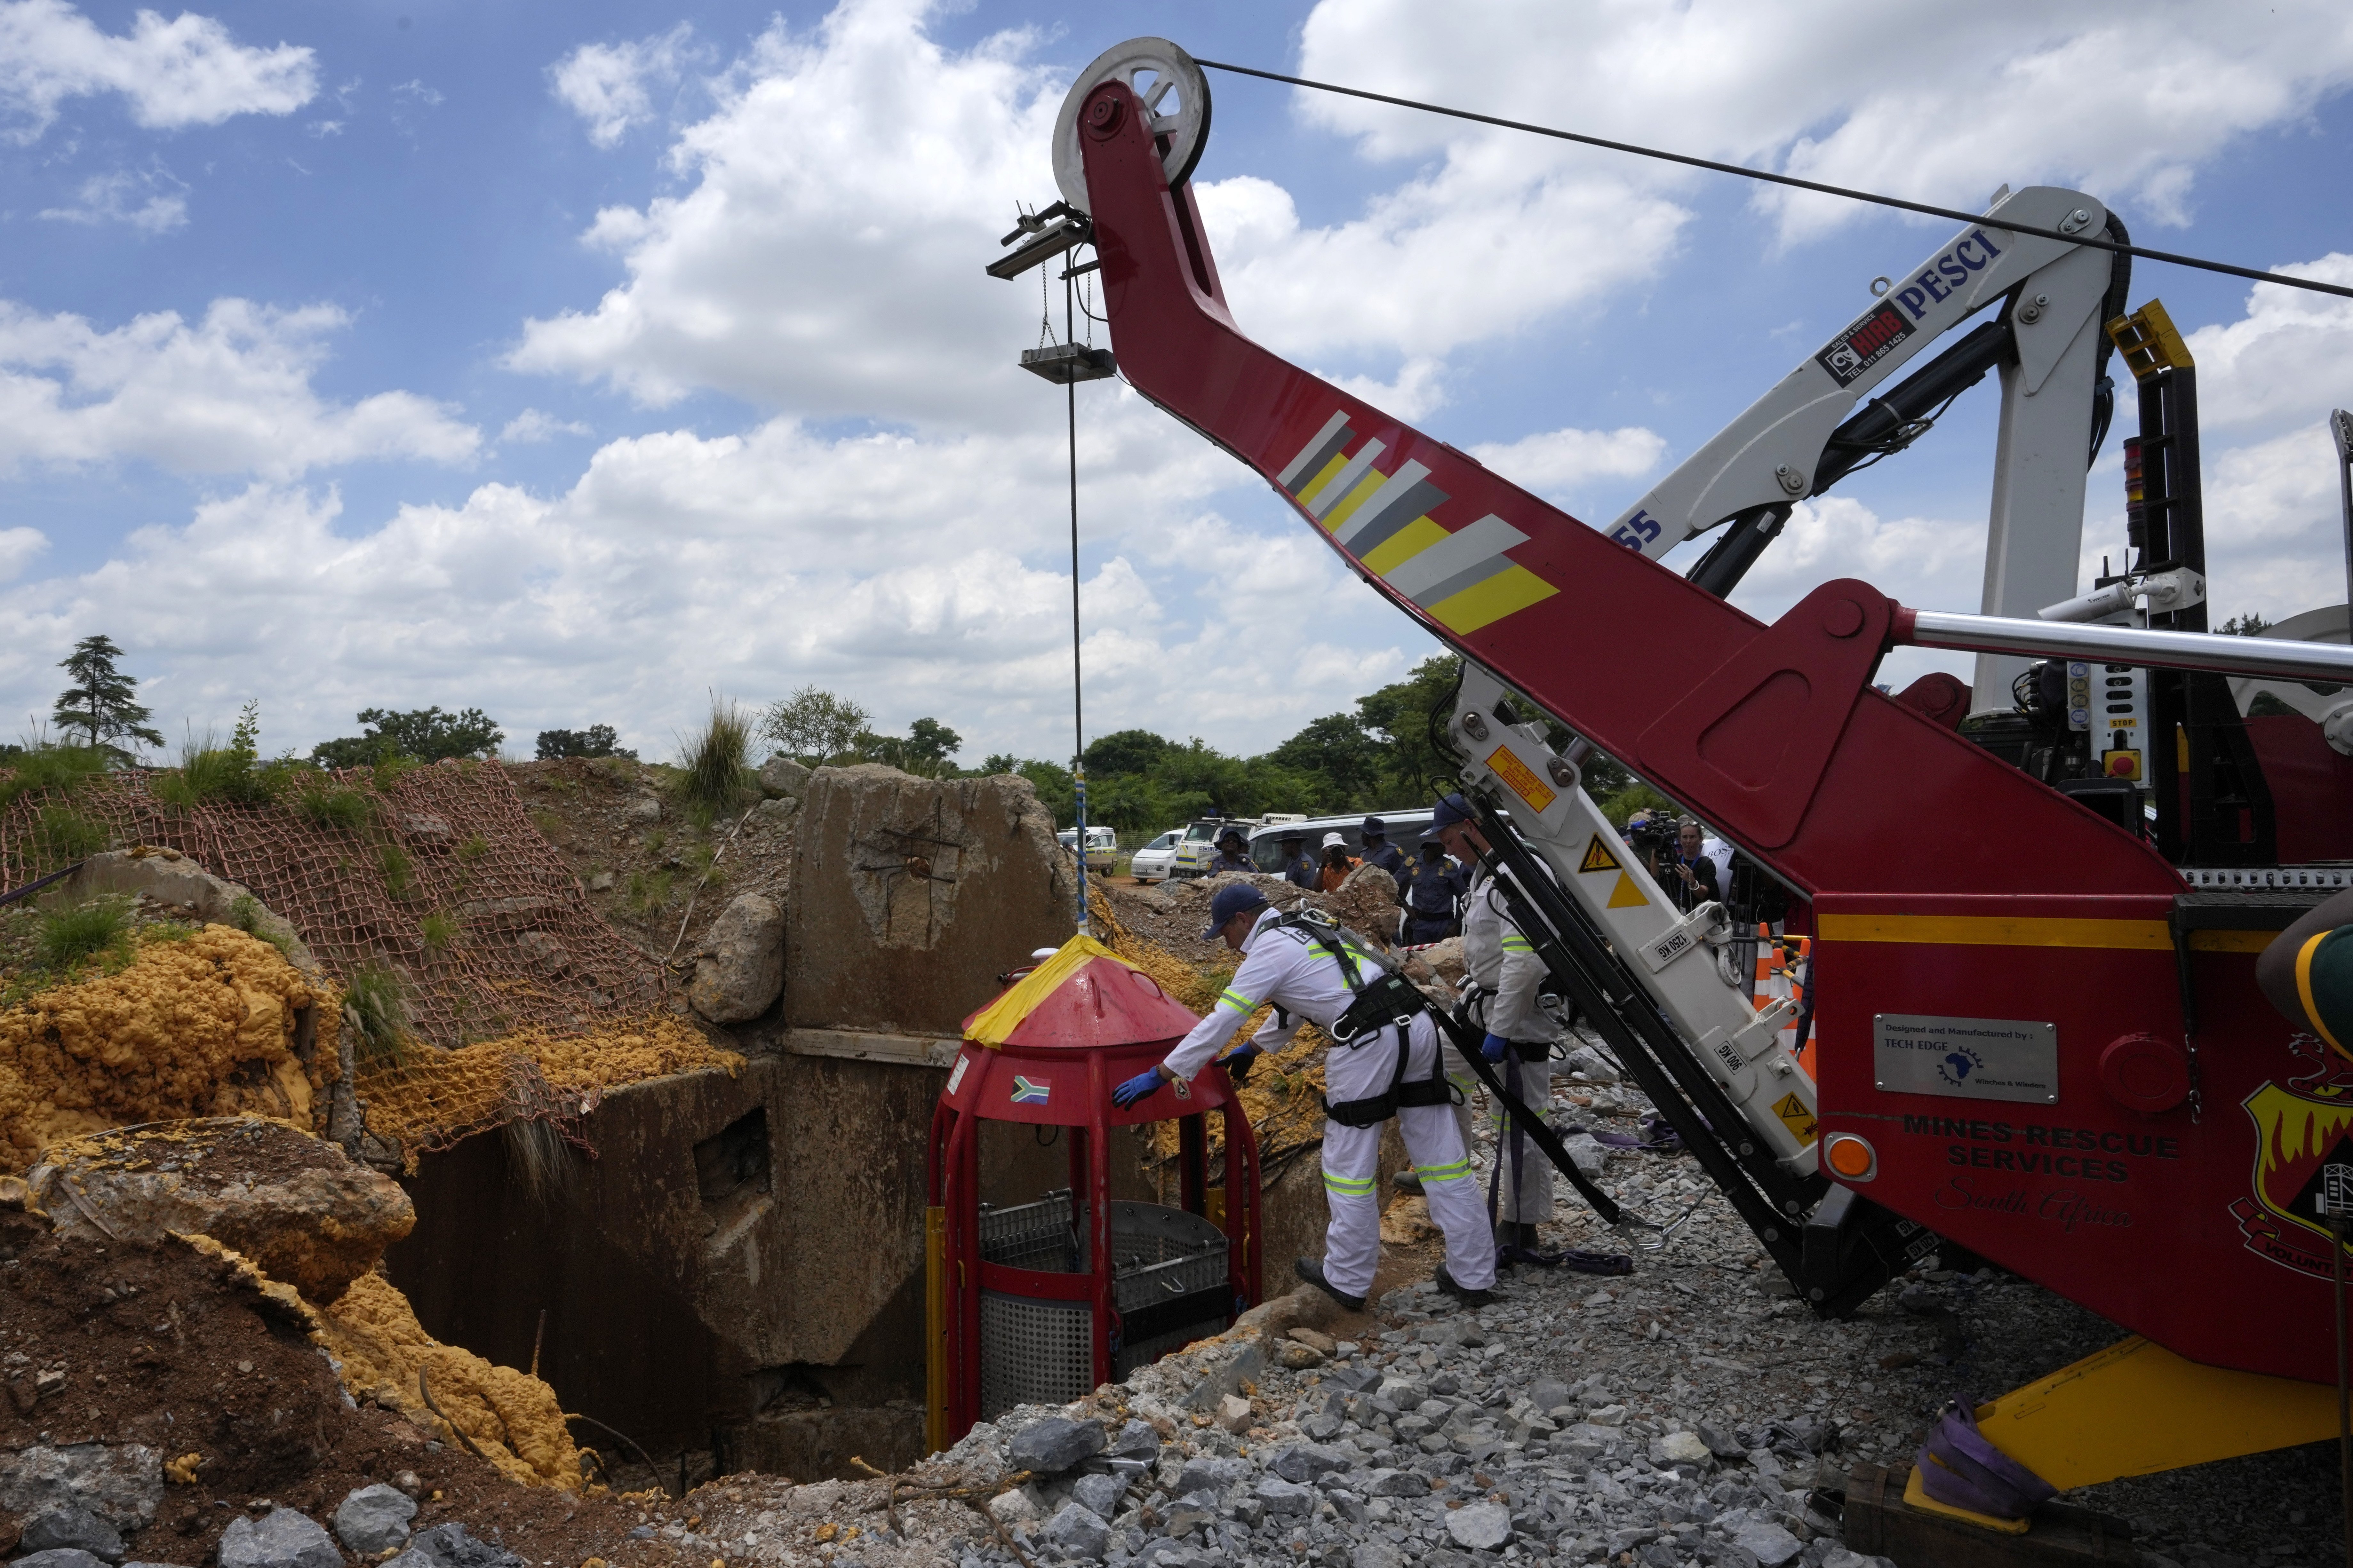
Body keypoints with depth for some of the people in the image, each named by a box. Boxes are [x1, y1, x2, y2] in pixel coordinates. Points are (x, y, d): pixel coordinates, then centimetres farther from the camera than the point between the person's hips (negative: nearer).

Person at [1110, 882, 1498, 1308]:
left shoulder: (1269, 950, 1)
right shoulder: (1308, 930, 26)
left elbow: (1220, 1021, -3)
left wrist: (1158, 1076, 0)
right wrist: (1252, 1049, 48)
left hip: (1368, 1043, -9)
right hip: (1419, 1025, 9)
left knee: (1350, 1165, 6)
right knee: (1442, 1157, 12)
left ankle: (1347, 1281, 17)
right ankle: (1472, 1277, 18)